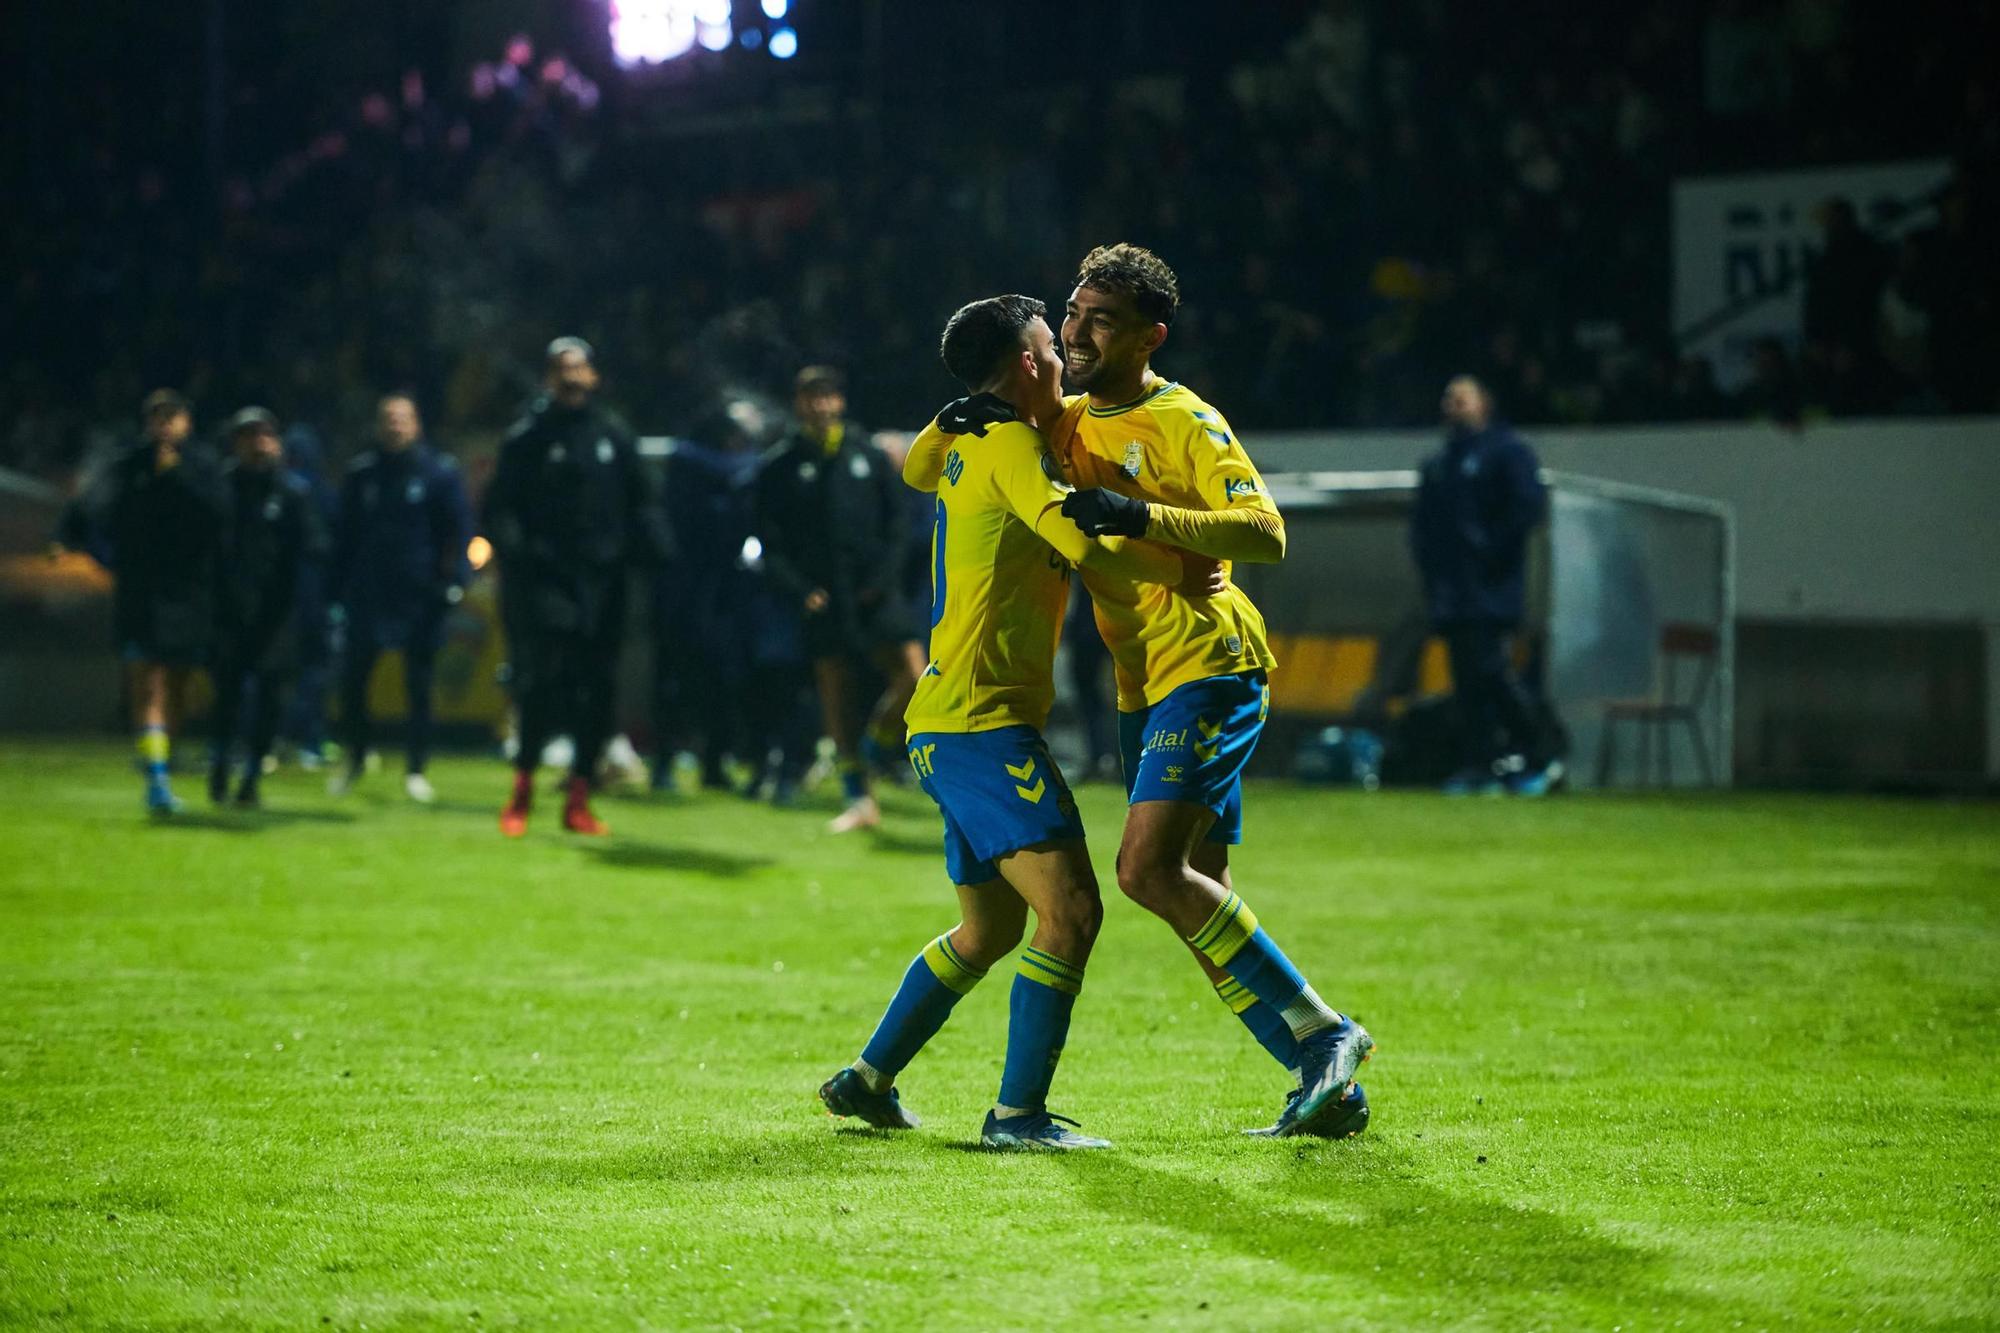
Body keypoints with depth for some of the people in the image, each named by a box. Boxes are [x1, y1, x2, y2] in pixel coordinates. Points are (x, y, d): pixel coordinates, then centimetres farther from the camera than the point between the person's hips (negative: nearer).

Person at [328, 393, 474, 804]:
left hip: (419, 597, -2)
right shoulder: (361, 474, 7)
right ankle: (353, 756, 21)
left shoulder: (440, 472, -1)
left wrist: (453, 581, -9)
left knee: (419, 685, 3)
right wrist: (339, 590, 8)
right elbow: (345, 536, 12)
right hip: (367, 595, 2)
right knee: (352, 678, 2)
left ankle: (417, 770, 10)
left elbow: (460, 531, 0)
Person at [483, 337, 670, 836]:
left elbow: (640, 504, 15)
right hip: (545, 581, -3)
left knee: (598, 690, 3)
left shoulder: (613, 435, 12)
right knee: (540, 682, -13)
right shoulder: (527, 438, 3)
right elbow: (500, 508, 2)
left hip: (602, 581, 3)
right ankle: (522, 790, 1)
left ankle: (579, 799, 12)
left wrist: (654, 549, -1)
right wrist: (513, 551, -16)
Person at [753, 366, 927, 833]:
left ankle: (876, 740, 15)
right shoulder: (781, 468, 4)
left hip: (872, 594, 1)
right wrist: (799, 590, -11)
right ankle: (858, 799, 9)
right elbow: (771, 544, 2)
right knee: (834, 690, 0)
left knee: (913, 674, -14)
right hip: (820, 597, -1)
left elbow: (896, 522, 10)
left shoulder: (868, 456, 8)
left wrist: (884, 575, -5)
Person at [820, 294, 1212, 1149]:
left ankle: (867, 1079, 27)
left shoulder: (967, 449, 19)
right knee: (1070, 909, -15)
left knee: (989, 928, 21)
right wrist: (1179, 570, -10)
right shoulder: (1010, 446, -9)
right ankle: (1019, 1113, -17)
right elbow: (1083, 542, -21)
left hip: (946, 726, 10)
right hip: (983, 723, -10)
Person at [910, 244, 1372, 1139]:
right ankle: (1327, 1084, 10)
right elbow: (919, 471, 18)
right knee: (1200, 898, 5)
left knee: (1149, 869, -21)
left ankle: (1322, 1033, -15)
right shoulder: (1066, 426, 15)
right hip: (1144, 686, 8)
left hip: (1211, 663, -8)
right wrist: (952, 425, -4)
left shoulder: (1185, 423, -7)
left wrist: (1141, 516, -28)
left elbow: (1265, 533, -19)